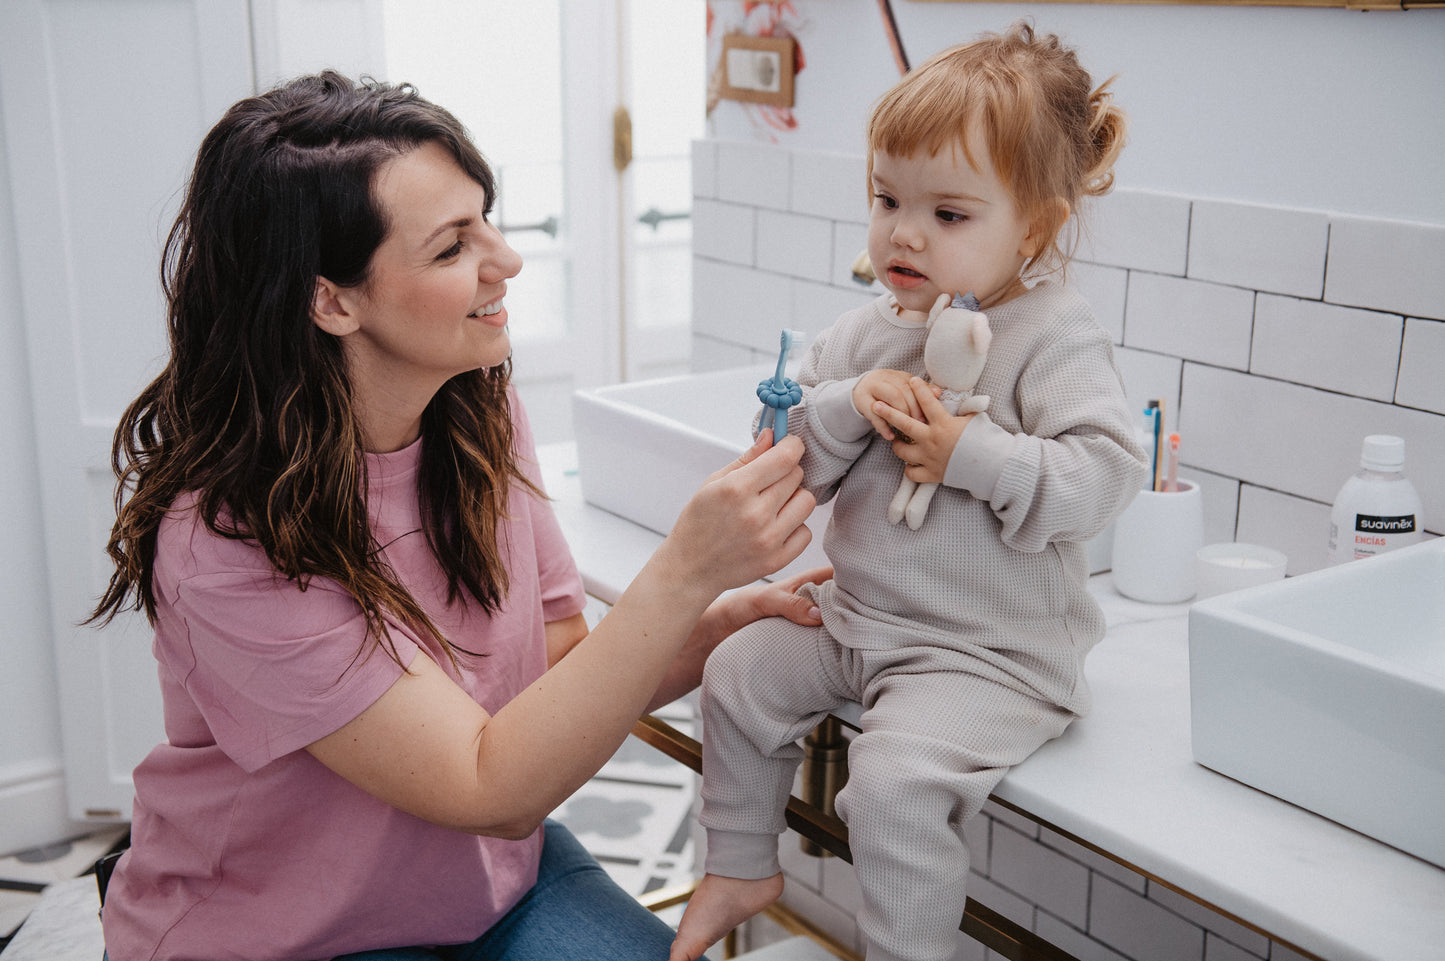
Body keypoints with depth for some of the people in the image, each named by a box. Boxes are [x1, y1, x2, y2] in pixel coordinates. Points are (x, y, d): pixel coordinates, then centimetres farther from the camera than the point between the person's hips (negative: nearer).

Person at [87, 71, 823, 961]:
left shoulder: (482, 417, -7)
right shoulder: (226, 537, -27)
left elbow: (562, 674, -4)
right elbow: (492, 789, -27)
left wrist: (719, 626, -22)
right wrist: (685, 573, -35)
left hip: (496, 869, 5)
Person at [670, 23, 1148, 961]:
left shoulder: (1055, 337, -14)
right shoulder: (867, 331, 5)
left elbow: (1105, 472, -23)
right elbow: (786, 459, 3)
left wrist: (972, 453, -27)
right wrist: (845, 405, -17)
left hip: (992, 649, -7)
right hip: (857, 612, 8)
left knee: (897, 777, -26)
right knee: (738, 676, 10)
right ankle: (743, 869, 29)